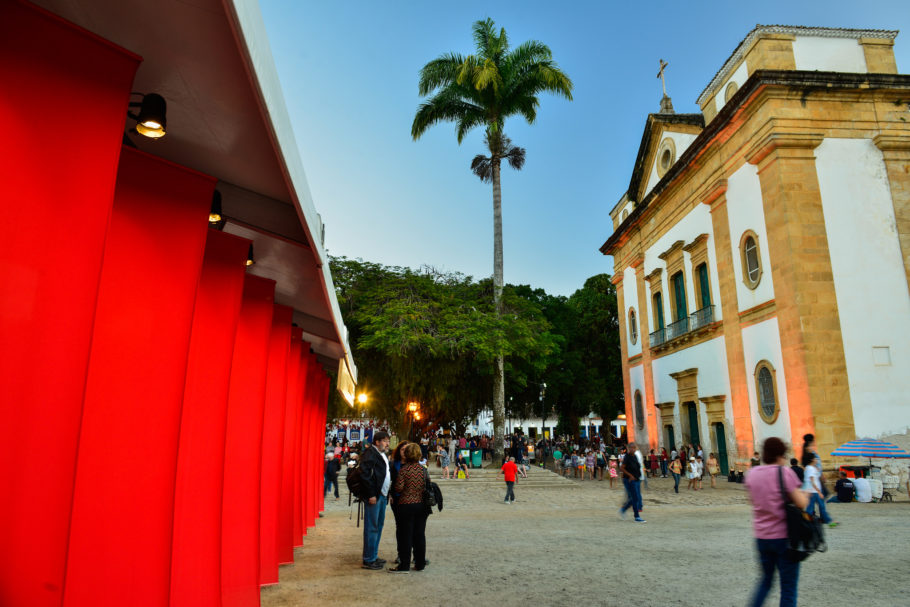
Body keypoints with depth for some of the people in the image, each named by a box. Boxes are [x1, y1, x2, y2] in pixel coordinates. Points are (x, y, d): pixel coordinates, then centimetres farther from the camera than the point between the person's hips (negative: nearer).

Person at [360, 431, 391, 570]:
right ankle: (368, 560, 5)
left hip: (383, 495, 10)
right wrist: (371, 494, -21)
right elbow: (366, 475, -19)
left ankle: (374, 556, 26)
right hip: (374, 496, -10)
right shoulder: (369, 454, -12)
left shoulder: (382, 455, 18)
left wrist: (388, 494, 15)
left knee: (379, 526, 16)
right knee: (371, 528, -3)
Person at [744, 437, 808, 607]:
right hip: (784, 536, -5)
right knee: (788, 587, 6)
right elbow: (801, 503, -13)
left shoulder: (752, 473, 4)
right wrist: (804, 495, 8)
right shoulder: (784, 472, -12)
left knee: (766, 579, 21)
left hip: (761, 536, 5)